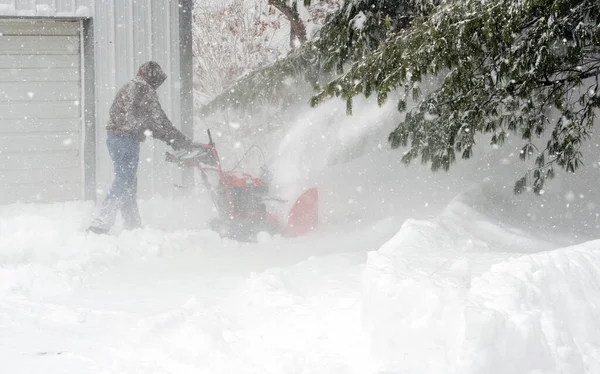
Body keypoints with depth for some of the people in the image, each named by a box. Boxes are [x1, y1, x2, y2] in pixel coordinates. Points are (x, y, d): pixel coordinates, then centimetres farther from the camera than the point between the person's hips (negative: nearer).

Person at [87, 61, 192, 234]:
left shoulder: (127, 89, 23)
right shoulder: (145, 90, -8)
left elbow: (145, 122, 23)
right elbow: (157, 120, -12)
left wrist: (171, 139, 20)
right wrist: (181, 141, -5)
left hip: (113, 137, 10)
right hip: (128, 140, -10)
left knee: (128, 183, 15)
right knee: (123, 184, -10)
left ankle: (133, 226, 21)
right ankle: (99, 226, -17)